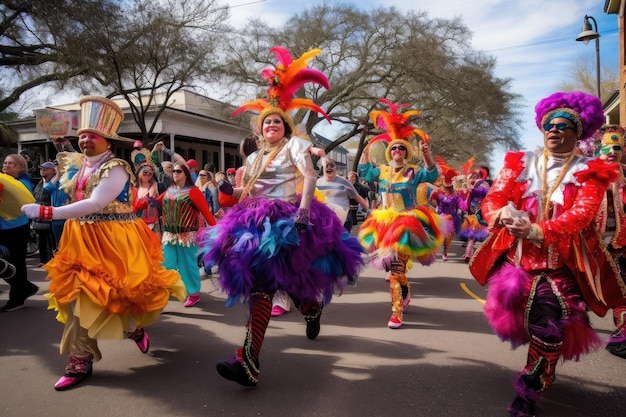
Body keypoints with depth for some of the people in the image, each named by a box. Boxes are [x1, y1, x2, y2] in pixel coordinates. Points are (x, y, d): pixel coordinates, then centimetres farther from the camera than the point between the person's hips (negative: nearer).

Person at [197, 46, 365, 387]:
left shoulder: (294, 145, 3)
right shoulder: (254, 157, 24)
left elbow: (310, 177, -13)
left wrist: (303, 212, -25)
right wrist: (231, 191, 5)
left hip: (287, 220, -7)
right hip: (257, 222, 7)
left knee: (261, 284, -15)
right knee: (260, 284, 1)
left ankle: (248, 362, -13)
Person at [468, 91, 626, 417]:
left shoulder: (590, 172, 4)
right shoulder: (519, 163, 11)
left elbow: (581, 215, -12)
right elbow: (491, 200, 2)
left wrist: (537, 230, -30)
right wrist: (503, 213, -23)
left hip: (563, 264, -2)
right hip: (516, 257, 3)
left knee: (548, 322, -16)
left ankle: (529, 391, 3)